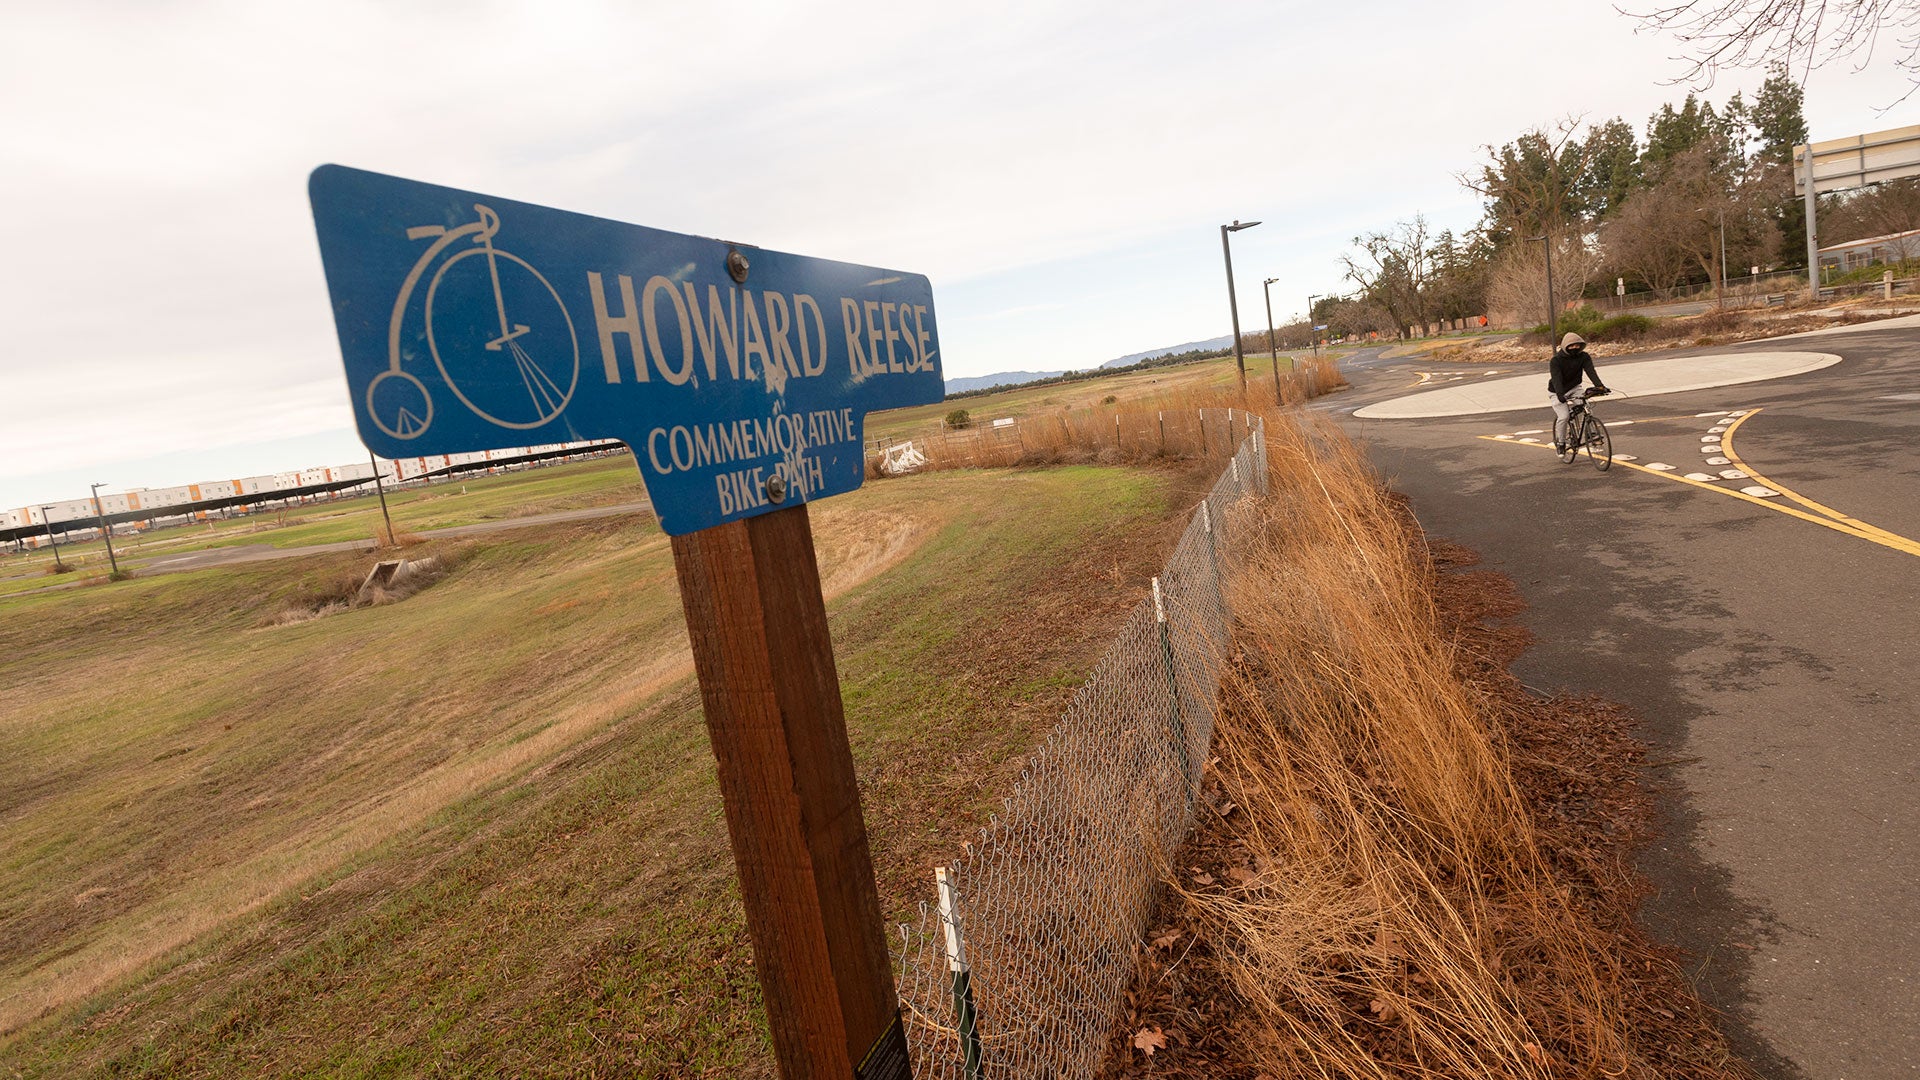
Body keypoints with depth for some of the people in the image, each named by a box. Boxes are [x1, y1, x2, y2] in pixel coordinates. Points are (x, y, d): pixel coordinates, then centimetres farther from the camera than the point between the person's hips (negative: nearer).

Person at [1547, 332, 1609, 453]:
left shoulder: (1583, 357, -9)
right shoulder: (1555, 361, -19)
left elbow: (1590, 371, -22)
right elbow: (1556, 379, -31)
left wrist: (1600, 386, -38)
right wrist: (1560, 395, -47)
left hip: (1574, 388, 3)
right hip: (1558, 392, -3)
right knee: (1563, 416, -19)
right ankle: (1560, 443, 3)